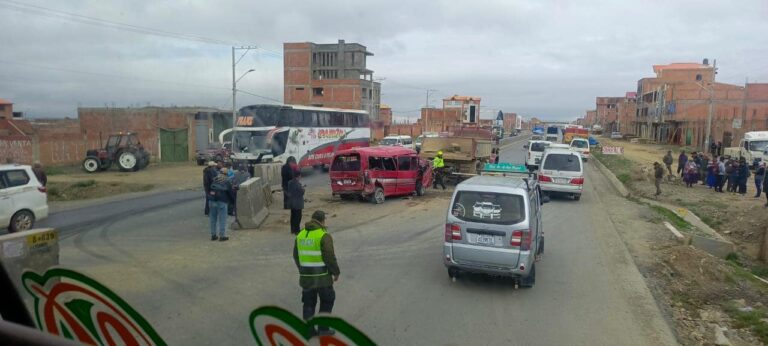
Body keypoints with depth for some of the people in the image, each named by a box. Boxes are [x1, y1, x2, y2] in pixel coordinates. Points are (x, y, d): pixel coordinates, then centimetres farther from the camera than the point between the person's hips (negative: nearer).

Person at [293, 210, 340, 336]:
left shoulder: (301, 234, 6)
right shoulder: (324, 236, -14)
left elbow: (296, 256, 12)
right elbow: (330, 257, -16)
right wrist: (336, 272, -4)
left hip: (305, 276, 5)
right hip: (322, 276, -5)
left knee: (309, 302, 15)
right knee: (327, 300, 12)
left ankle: (309, 329, 18)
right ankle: (323, 328, 11)